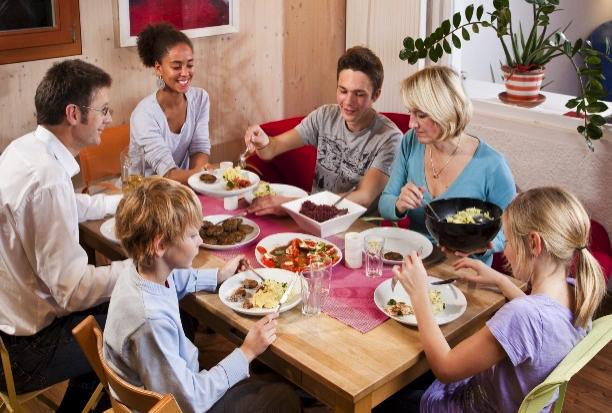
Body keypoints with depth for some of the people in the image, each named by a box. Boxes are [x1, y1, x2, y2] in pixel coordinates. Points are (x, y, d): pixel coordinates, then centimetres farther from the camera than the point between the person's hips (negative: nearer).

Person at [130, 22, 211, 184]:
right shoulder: (144, 115, -20)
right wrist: (207, 174, -42)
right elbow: (168, 174, -25)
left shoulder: (200, 98, -3)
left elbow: (199, 148, -4)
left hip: (184, 184, 4)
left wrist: (198, 173, -26)